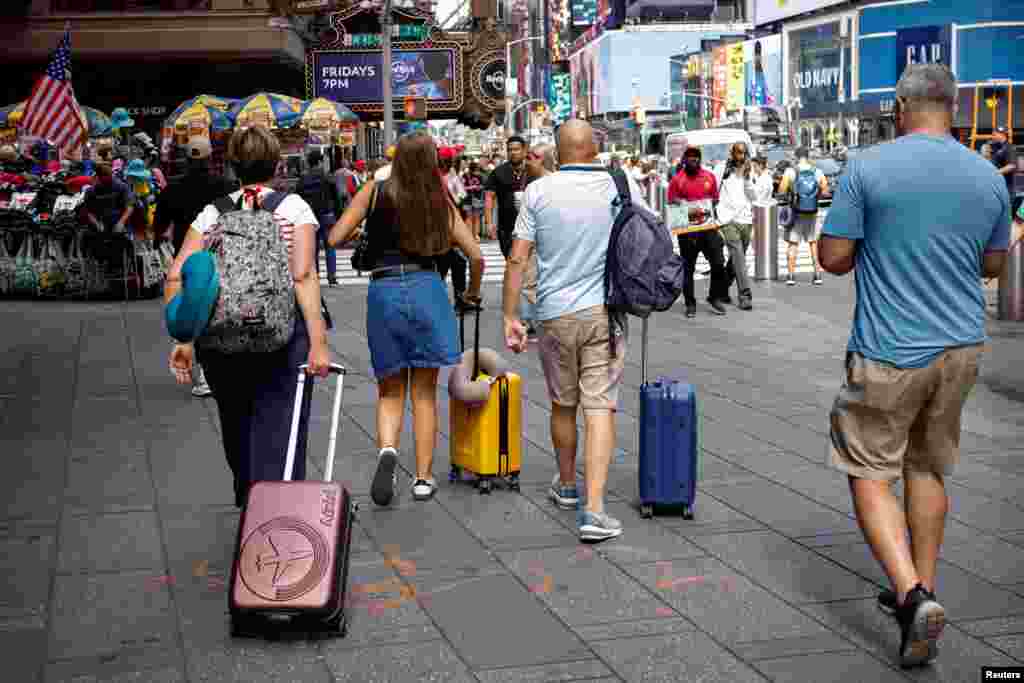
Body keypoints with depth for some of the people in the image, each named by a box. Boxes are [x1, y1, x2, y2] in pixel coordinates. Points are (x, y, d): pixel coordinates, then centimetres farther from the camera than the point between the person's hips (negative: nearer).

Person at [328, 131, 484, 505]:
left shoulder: (375, 191, 2)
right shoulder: (440, 200, 4)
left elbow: (334, 238, -2)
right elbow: (476, 256, 5)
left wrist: (363, 236, 19)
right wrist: (472, 293, 24)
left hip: (383, 291, 0)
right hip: (427, 289, 0)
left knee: (390, 391, 14)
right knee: (424, 393, 12)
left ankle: (387, 449, -13)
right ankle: (423, 478, 16)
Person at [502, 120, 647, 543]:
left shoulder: (539, 191, -3)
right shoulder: (622, 186, -1)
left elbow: (517, 259, -5)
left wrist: (509, 317, 0)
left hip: (555, 314, 1)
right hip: (605, 311, -1)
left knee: (562, 404, 18)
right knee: (600, 408, -3)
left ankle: (567, 485, 37)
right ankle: (593, 509, -12)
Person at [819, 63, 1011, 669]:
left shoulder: (867, 169, -11)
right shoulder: (988, 176, 3)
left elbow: (834, 258, -9)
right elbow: (994, 264, 14)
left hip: (890, 351, -5)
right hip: (962, 346, 5)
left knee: (870, 472, 4)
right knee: (928, 468, 19)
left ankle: (913, 595, -11)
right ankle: (920, 591, 27)